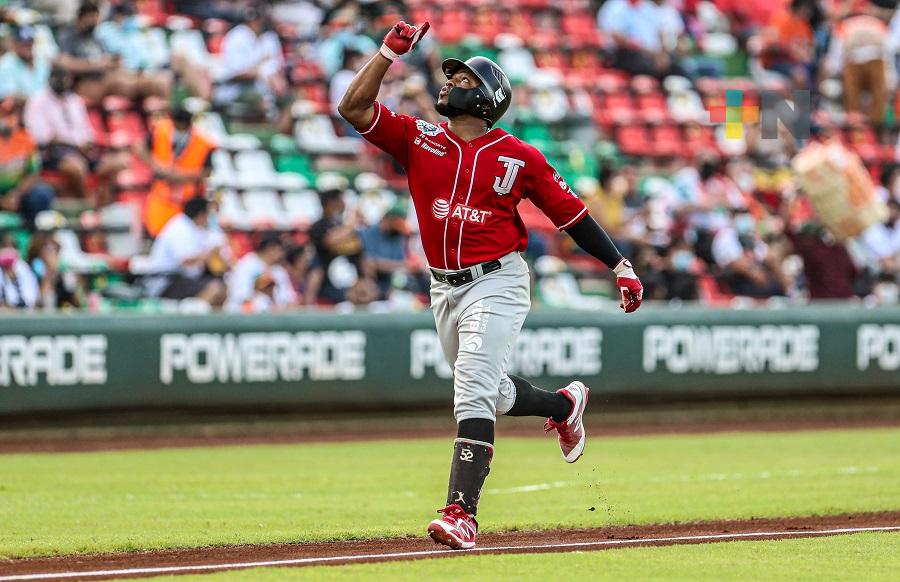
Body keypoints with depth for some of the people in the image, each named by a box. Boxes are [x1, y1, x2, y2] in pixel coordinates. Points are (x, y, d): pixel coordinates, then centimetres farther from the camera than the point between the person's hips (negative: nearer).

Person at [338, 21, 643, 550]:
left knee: (474, 393, -19)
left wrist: (620, 265, -1)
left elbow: (569, 211, 1)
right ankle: (563, 405, 50)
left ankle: (461, 513, -24)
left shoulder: (518, 158, -5)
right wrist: (392, 51, -9)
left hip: (497, 283, -5)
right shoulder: (419, 139, 4)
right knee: (489, 393, 20)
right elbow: (354, 107, -4)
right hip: (445, 288, 5)